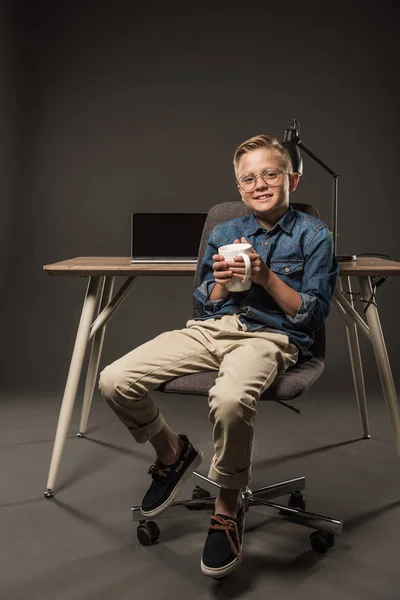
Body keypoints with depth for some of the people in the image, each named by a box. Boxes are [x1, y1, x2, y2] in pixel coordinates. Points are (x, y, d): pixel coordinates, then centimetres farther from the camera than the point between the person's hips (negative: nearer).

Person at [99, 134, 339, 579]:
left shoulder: (313, 235, 6)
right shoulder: (223, 233, 19)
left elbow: (312, 314, 0)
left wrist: (266, 277, -11)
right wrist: (221, 282, -1)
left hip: (271, 335, -4)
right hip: (210, 328, 5)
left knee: (230, 399, -40)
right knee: (115, 381, -16)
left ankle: (228, 506, -10)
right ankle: (172, 452, 13)